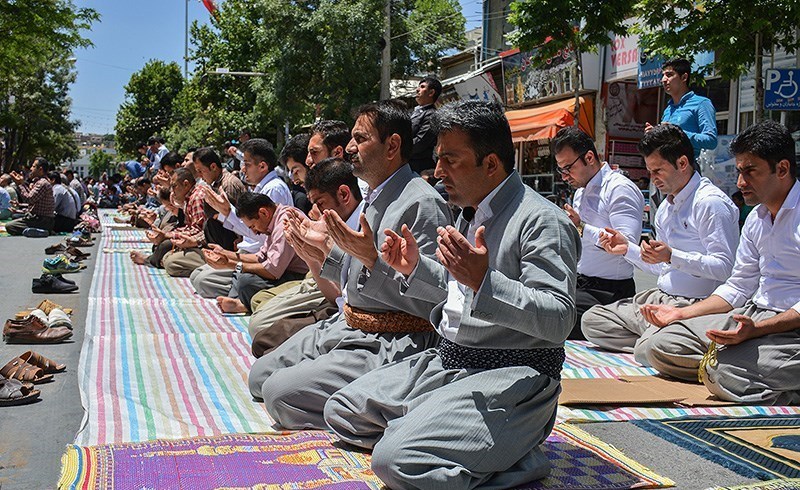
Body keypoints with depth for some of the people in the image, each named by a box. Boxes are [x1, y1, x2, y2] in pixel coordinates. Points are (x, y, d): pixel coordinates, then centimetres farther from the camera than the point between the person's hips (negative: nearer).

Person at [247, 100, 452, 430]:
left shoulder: (422, 204, -18)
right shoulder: (374, 199, 13)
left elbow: (428, 304, -23)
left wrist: (371, 257, -27)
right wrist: (327, 248, 12)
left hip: (388, 346, -10)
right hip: (346, 327, 10)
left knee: (279, 392, -20)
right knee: (260, 376, 13)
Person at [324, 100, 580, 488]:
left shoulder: (541, 220, -16)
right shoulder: (472, 213, 15)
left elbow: (559, 320, -24)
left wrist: (483, 280, -35)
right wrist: (415, 268, 14)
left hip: (510, 377, -10)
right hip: (448, 362, 10)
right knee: (340, 411, 12)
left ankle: (519, 457, -6)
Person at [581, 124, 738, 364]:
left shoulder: (710, 202, -12)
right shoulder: (665, 208, 18)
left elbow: (725, 267, -19)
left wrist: (672, 256, -28)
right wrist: (628, 249, 15)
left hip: (694, 305, -10)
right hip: (661, 298, 10)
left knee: (648, 351, -33)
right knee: (592, 320, 1)